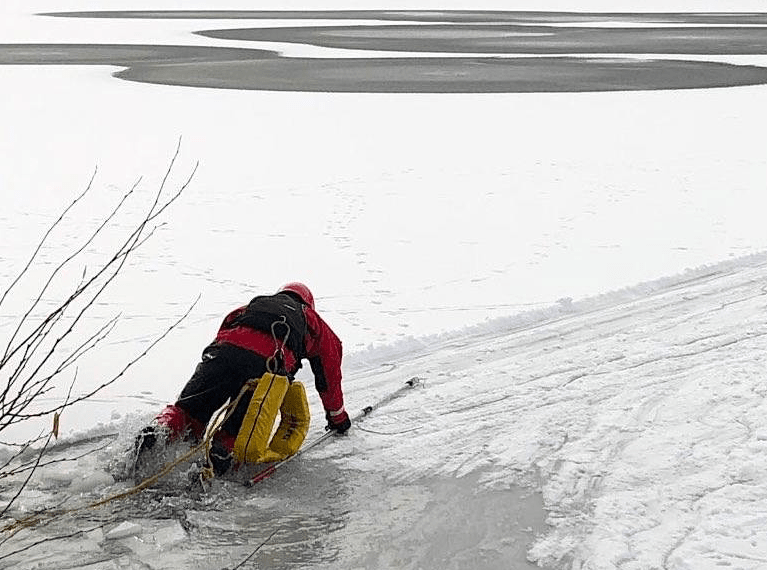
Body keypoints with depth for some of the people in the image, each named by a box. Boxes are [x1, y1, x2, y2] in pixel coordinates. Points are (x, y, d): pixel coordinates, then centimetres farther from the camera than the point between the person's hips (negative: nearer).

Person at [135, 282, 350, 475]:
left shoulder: (253, 305, 42)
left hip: (225, 347, 2)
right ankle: (223, 450, -26)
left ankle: (160, 430, -19)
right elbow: (330, 374, 42)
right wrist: (338, 418, 54)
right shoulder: (312, 319, 37)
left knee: (188, 409, 12)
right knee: (238, 432, 8)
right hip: (268, 362, -2)